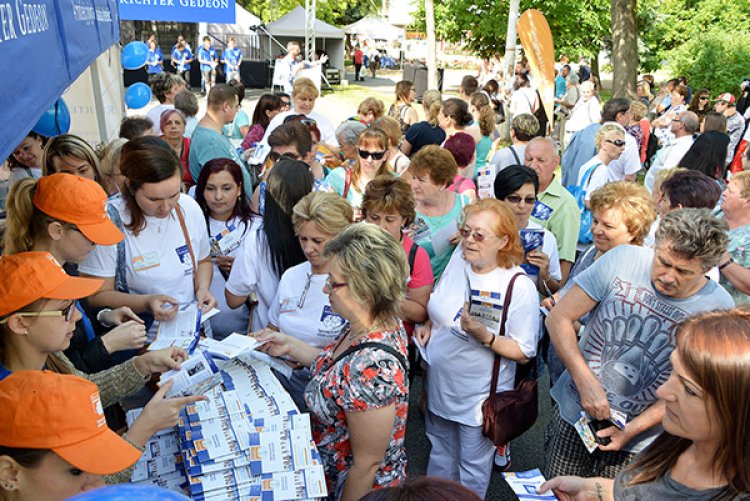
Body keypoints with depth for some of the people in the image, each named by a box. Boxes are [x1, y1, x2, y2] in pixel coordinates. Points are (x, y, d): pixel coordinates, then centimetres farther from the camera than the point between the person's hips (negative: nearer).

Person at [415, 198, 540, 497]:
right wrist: (427, 327, -6)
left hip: (478, 398, -5)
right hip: (438, 386, 5)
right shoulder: (457, 263, -6)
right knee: (440, 455, 27)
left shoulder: (519, 286, -22)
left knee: (472, 470, 17)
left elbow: (524, 353, -18)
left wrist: (485, 336, -32)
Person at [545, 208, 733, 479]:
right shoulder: (623, 260, -16)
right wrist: (586, 382, -23)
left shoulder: (719, 310, -15)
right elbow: (558, 318, -14)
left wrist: (632, 429, -16)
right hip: (573, 409, 1)